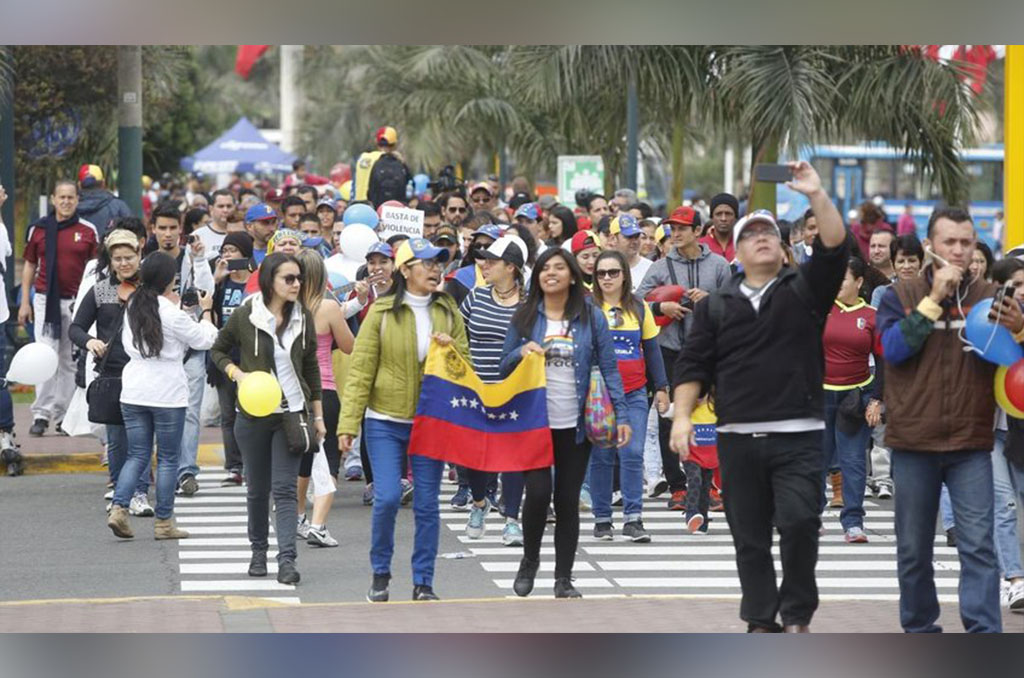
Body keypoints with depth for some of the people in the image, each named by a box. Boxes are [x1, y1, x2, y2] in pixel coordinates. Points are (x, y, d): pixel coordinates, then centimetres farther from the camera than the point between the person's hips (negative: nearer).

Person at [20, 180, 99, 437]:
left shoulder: (88, 231, 4)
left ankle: (63, 413, 13)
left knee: (70, 361, 6)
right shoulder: (39, 229, 5)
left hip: (77, 302, 1)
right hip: (46, 300, -1)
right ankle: (41, 414, -7)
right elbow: (29, 265, 11)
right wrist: (25, 302, 7)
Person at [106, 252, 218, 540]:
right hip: (167, 393, -6)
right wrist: (206, 311, 13)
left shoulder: (133, 307, 4)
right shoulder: (171, 312, -14)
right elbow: (204, 340, -6)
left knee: (137, 455, 11)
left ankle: (119, 508, -7)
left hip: (133, 392, 6)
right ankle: (164, 522, 8)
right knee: (168, 458, 5)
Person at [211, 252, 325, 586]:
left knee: (285, 489, -8)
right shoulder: (245, 316, -6)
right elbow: (219, 350, 8)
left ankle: (286, 559, -15)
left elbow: (311, 367, 11)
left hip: (292, 412, 1)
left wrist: (317, 415, 11)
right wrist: (238, 374, -11)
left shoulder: (303, 317, 3)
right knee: (257, 489, 10)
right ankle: (258, 550, 27)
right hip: (253, 414, -1)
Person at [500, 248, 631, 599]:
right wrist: (521, 353, -13)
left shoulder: (591, 317, 1)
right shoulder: (525, 317, 4)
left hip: (574, 425, 0)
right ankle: (529, 560, 13)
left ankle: (564, 579, 14)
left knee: (568, 500, 5)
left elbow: (609, 368, 0)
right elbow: (504, 367, 9)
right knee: (538, 492, -13)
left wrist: (621, 415, -8)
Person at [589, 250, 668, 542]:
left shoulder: (639, 307, 7)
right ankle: (602, 519, 11)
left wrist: (661, 388, 9)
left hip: (633, 394, 1)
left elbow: (652, 349, 12)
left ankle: (633, 519, -4)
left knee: (633, 455, -6)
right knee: (600, 457, 4)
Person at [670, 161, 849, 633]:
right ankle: (761, 622, 13)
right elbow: (694, 365, 8)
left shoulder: (804, 290, 7)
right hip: (738, 438, 2)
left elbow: (834, 249, -9)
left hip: (798, 437, -2)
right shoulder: (716, 306, 12)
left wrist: (816, 195, -17)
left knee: (798, 522, -15)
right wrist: (682, 416, -4)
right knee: (750, 537, 5)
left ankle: (797, 613, 1)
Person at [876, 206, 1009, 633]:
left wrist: (1015, 331, -17)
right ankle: (919, 629, 24)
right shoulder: (901, 296, 3)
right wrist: (934, 299, -16)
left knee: (978, 545, -9)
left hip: (972, 442, 0)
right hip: (913, 441, 0)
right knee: (914, 548, 9)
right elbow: (894, 348, -13)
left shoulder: (988, 297, 6)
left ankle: (984, 635, -11)